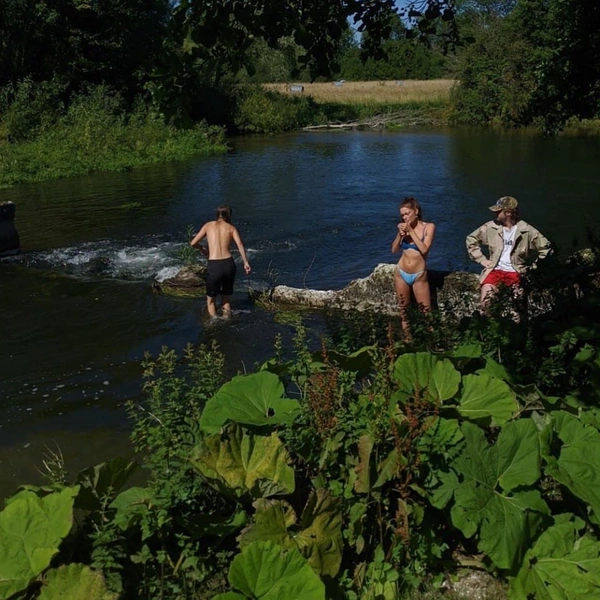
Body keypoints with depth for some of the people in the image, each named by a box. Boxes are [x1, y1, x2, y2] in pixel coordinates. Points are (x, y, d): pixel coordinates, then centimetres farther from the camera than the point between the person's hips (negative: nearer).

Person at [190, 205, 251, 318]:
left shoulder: (208, 225, 14)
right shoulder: (231, 228, 12)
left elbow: (193, 243, 12)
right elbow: (239, 244, -6)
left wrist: (202, 249, 32)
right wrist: (246, 263, -10)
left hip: (213, 266, -1)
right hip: (229, 263, 1)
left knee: (211, 300, 16)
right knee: (226, 298, 21)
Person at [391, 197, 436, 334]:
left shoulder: (429, 227, -7)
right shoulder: (404, 227, 3)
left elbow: (424, 249, -19)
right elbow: (394, 250, 4)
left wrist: (411, 231, -19)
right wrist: (400, 234, -12)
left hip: (419, 276, -3)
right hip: (401, 274, 4)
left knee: (426, 311, -1)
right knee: (403, 310, 12)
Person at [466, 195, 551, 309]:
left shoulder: (526, 230, -5)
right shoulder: (490, 227, 1)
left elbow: (545, 247, 2)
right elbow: (471, 240, 13)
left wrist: (533, 267, -1)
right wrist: (482, 259, 6)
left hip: (515, 271, -1)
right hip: (494, 270, 1)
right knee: (486, 300, -23)